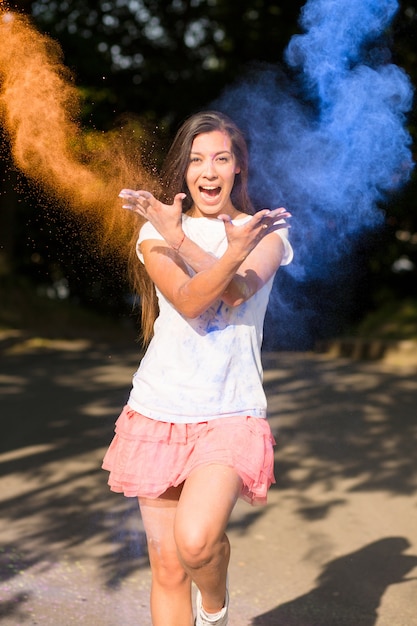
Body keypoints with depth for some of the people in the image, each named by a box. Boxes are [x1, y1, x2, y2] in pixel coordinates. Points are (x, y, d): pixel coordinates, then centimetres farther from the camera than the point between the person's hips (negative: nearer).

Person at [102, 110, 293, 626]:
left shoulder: (264, 231, 6)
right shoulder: (156, 232, 6)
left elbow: (236, 292, -15)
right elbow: (188, 302, -14)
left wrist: (179, 238, -25)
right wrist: (233, 251, -30)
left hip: (231, 413, -2)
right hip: (159, 409, 2)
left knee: (195, 541, -23)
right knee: (167, 567, 5)